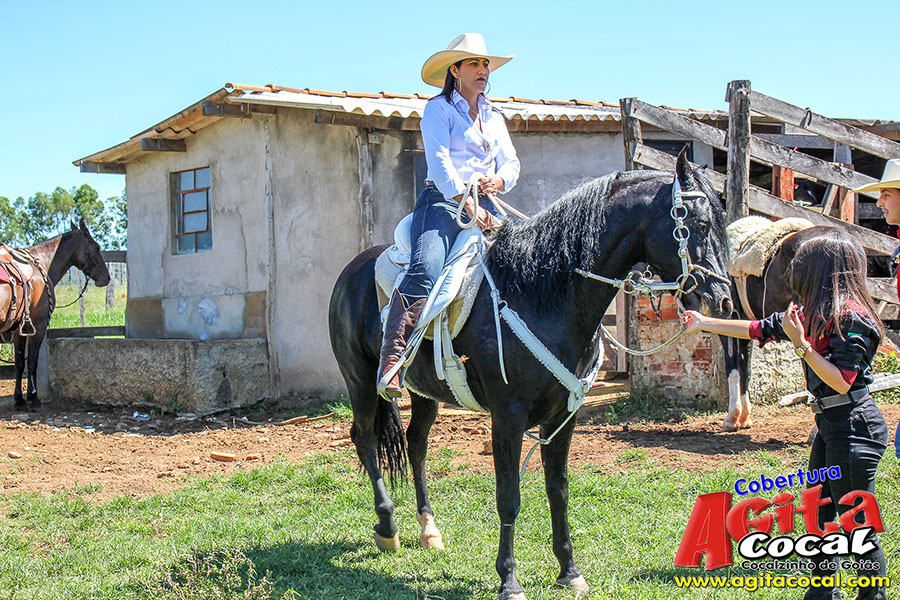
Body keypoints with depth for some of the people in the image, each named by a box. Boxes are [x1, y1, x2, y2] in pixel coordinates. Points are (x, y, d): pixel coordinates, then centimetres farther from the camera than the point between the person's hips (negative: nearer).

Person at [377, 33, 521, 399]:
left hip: (484, 205, 7)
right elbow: (440, 163, -9)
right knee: (425, 270, -31)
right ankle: (391, 359, -37)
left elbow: (511, 162, 21)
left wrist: (499, 181, -4)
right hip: (443, 201, -7)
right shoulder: (438, 109, 5)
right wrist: (469, 207, -19)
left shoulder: (494, 117, 26)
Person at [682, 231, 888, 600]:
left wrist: (801, 344, -23)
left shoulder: (851, 317, -18)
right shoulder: (814, 314, 10)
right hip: (829, 424, 10)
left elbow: (842, 382, -20)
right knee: (819, 514, 15)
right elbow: (760, 329, 19)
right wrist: (704, 323, 22)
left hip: (852, 424, -10)